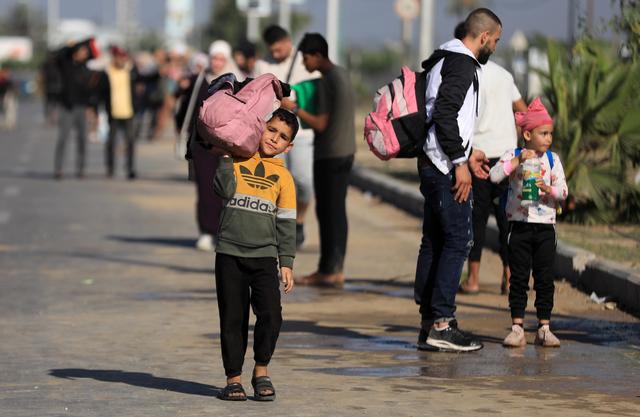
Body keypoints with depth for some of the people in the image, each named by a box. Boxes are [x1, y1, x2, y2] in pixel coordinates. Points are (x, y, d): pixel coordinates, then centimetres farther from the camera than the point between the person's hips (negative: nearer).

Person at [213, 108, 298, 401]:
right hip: (230, 253, -1)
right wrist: (226, 158, -10)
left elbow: (286, 222, 10)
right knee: (232, 318, 2)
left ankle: (261, 370, 6)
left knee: (271, 314, -12)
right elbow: (224, 190, -11)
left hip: (264, 256, 1)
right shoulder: (237, 160, 6)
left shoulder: (283, 176, 10)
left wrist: (287, 262, 5)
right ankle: (233, 377, 12)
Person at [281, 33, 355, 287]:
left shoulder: (325, 83, -16)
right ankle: (335, 269, 11)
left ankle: (329, 270, -3)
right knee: (337, 211, 9)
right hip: (346, 152, 9)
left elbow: (320, 124, -19)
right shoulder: (342, 75, 13)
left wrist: (293, 108, -13)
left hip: (329, 156, -9)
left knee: (328, 211, -5)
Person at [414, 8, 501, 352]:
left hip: (433, 165, 11)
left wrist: (467, 154, 25)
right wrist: (460, 162, -20)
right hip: (446, 167, -11)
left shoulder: (445, 60, 20)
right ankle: (441, 324, -12)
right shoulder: (462, 64, -12)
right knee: (458, 240, -9)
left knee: (434, 242, 10)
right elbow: (445, 114, -21)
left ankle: (428, 323, 12)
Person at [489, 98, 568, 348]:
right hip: (519, 226, -2)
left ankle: (544, 329, 9)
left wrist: (548, 189, -20)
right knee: (519, 278, 1)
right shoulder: (513, 156, -1)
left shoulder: (552, 159, 4)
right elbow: (495, 175, -17)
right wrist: (518, 161, -22)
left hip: (545, 226, 2)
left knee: (545, 279, 3)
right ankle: (517, 329, 5)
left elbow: (563, 191, -1)